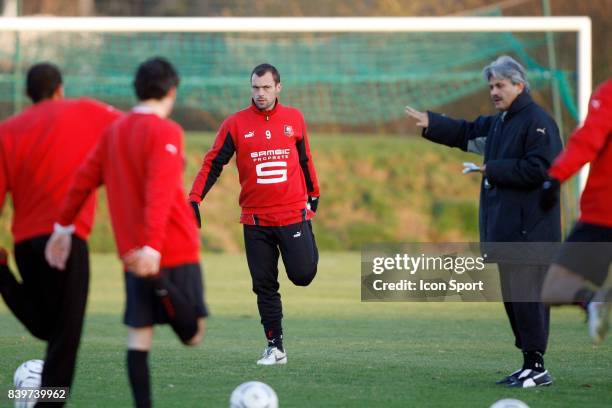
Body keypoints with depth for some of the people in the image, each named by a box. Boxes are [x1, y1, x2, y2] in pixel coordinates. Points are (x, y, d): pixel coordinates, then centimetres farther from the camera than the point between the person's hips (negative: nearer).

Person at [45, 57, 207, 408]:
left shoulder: (114, 132, 10)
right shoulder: (166, 132, -11)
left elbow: (84, 180, 14)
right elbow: (160, 191, -22)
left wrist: (63, 227, 22)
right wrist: (153, 245, -29)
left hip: (134, 255, 6)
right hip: (176, 252, -6)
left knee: (140, 334, 7)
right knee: (193, 334, -2)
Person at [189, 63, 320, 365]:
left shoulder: (294, 119, 4)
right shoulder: (236, 124, -1)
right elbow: (213, 164, -1)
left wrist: (313, 194, 24)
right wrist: (194, 199, -10)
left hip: (294, 213, 0)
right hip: (255, 219, 0)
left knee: (303, 275, -7)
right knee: (264, 286, 2)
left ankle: (306, 248, 29)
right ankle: (275, 347, 10)